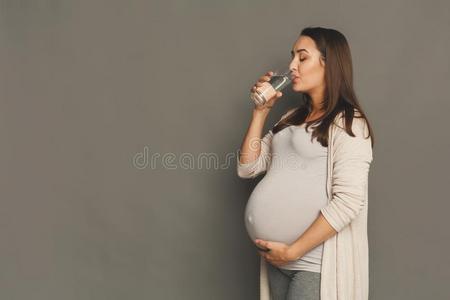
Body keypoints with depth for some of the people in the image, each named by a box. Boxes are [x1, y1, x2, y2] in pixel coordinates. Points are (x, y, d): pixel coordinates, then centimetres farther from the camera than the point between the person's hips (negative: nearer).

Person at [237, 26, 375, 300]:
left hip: (316, 263, -6)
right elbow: (248, 168, 10)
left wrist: (293, 251, -16)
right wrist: (261, 112, 3)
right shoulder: (292, 118, 11)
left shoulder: (347, 123, -10)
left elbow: (348, 201, -19)